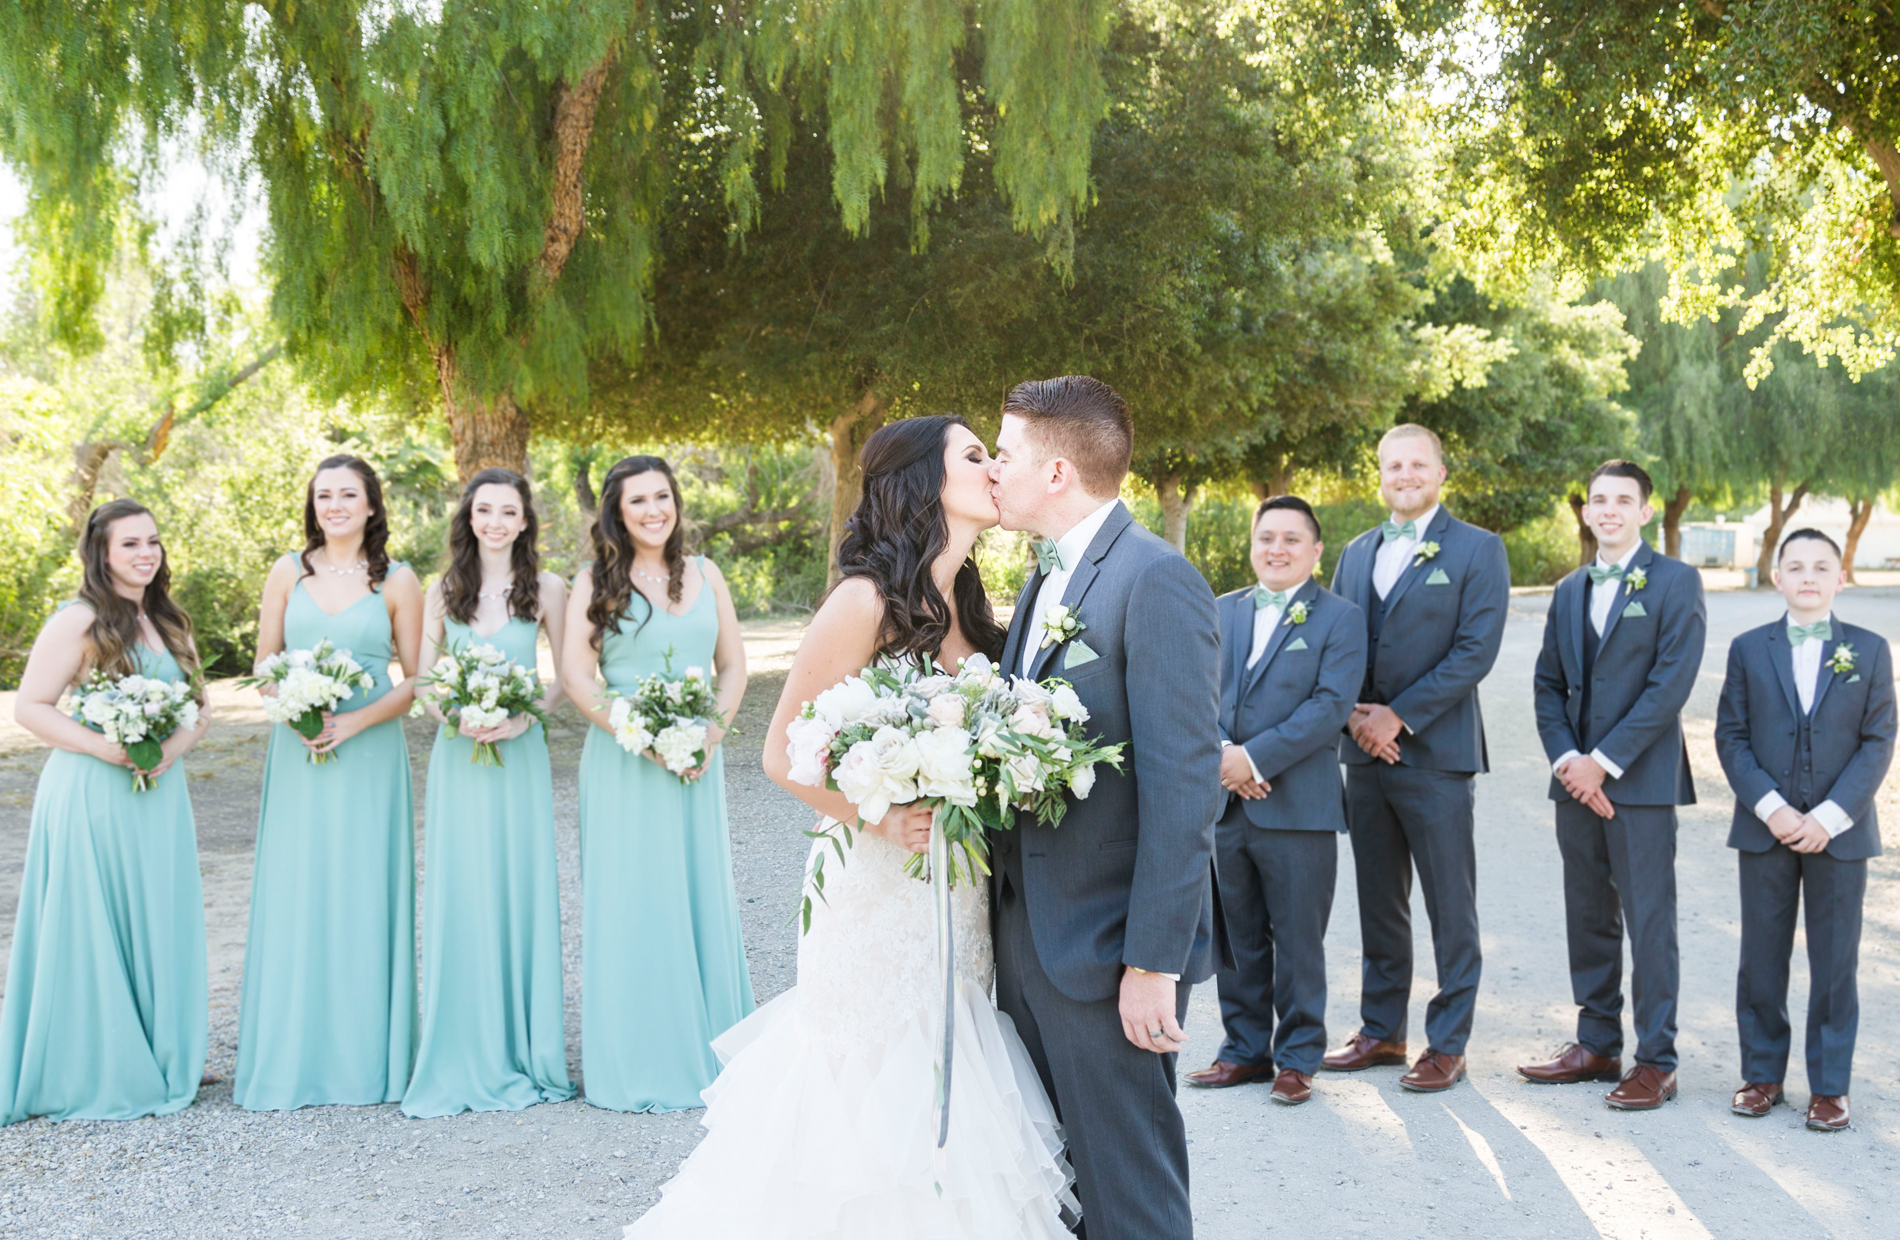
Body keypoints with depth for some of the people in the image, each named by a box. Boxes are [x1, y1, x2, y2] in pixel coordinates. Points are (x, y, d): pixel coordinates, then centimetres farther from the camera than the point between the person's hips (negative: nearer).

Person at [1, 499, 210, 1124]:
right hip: (91, 797, -6)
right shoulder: (78, 622, -8)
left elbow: (199, 710, 15)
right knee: (92, 931, 0)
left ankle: (160, 1061, 22)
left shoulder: (170, 623, 12)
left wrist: (174, 747, -6)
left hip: (158, 797, 6)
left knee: (159, 927, 10)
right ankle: (93, 1073, 10)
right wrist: (103, 746, -20)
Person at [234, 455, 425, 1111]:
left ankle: (366, 1057, 11)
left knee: (364, 896, 1)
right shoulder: (288, 573, 8)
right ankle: (292, 1060, 12)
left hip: (369, 754, -1)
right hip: (298, 753, 2)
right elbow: (264, 666, 10)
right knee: (296, 896, 2)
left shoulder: (398, 582, 2)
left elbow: (416, 680, 2)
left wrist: (357, 720, -12)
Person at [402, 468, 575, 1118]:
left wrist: (524, 717, -13)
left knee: (520, 892, 1)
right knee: (460, 898, 1)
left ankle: (523, 1052, 12)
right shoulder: (444, 592, 7)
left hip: (519, 754, -1)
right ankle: (464, 1059, 9)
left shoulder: (546, 590, 2)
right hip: (458, 756, 2)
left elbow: (566, 676, 3)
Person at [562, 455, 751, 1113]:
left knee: (702, 893, 7)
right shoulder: (597, 580, 0)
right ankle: (637, 1064, 8)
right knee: (631, 898, 0)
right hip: (623, 760, -3)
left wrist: (712, 731, -7)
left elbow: (734, 666, 10)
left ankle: (707, 1050, 19)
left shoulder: (705, 575, 9)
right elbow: (574, 673, -6)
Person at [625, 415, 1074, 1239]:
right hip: (878, 900, -7)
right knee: (873, 1116, 0)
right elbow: (783, 754, -10)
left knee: (947, 1125, 9)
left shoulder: (969, 611, 10)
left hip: (958, 911, 7)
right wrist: (879, 820, -21)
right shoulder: (867, 602, -11)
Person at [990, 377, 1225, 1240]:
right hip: (1025, 935, 9)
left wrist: (1155, 962, -22)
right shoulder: (1045, 581, 14)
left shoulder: (1155, 579, -16)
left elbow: (1184, 786, -20)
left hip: (1106, 947, -9)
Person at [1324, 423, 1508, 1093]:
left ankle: (1447, 1044, 8)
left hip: (1436, 754, -5)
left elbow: (1476, 650, -11)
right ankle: (1382, 1030, 23)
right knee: (1378, 904, 13)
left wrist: (1398, 715, -15)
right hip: (1364, 752, 5)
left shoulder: (1477, 550, -2)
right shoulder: (1357, 552, 15)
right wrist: (1353, 712, -6)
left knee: (1451, 910, 0)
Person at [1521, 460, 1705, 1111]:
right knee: (1587, 920, 11)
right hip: (1577, 781, 6)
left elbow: (1671, 684, -11)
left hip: (1641, 781, -6)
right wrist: (1565, 758, -4)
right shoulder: (1569, 591, 16)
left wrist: (1604, 761, -14)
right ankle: (1597, 1045, 21)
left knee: (1649, 923, -4)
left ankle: (1655, 1062, 3)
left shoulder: (1675, 582, -3)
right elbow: (1548, 684, 13)